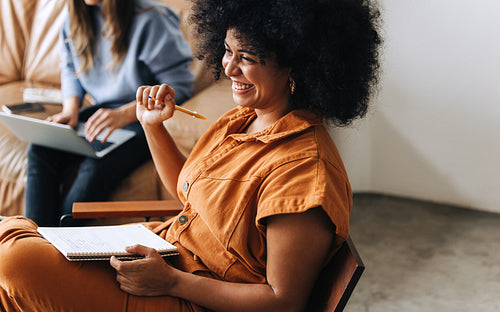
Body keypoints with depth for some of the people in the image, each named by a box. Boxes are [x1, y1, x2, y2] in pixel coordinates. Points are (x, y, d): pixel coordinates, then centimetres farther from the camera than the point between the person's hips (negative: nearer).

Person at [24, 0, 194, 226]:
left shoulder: (150, 20, -16)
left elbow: (179, 84, -17)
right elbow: (70, 68, 19)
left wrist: (125, 114, -26)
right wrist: (70, 109, -2)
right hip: (100, 111, 7)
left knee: (96, 169, -33)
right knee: (40, 150, -19)